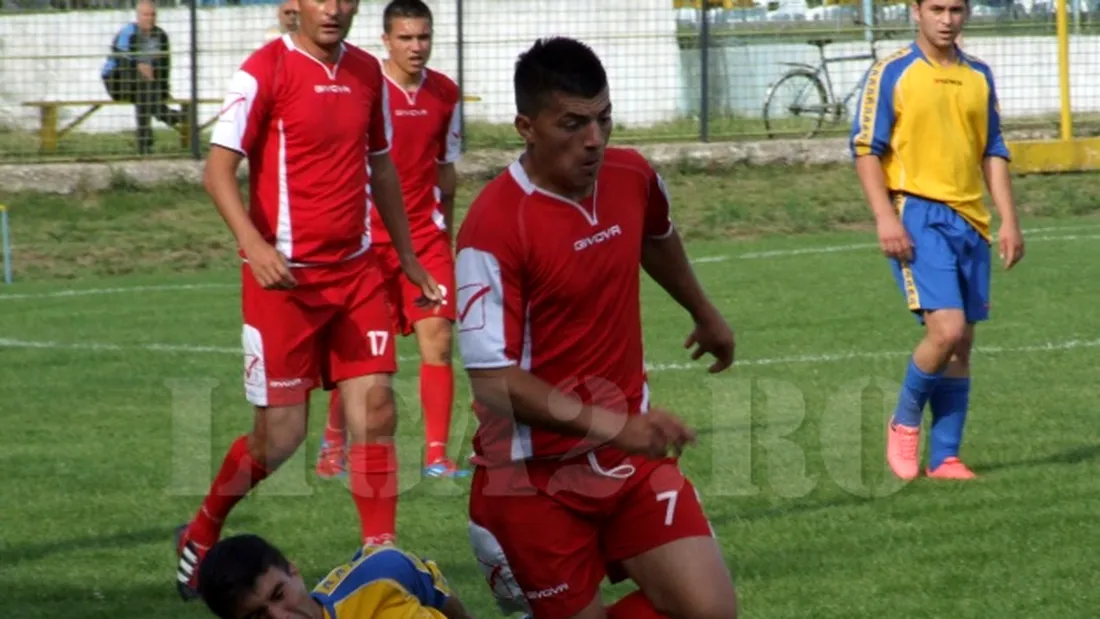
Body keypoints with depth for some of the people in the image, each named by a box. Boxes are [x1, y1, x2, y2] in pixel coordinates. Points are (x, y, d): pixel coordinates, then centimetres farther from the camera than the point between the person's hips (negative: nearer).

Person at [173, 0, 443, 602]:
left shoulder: (366, 72, 9)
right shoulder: (264, 71, -10)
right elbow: (218, 171, -13)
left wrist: (408, 258, 22)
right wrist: (255, 246, -28)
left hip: (356, 271, 5)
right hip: (284, 277, -5)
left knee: (375, 410, -4)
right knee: (281, 435, 1)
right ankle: (200, 537, 24)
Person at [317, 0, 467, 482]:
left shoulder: (445, 94, 5)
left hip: (426, 238, 3)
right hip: (368, 238, -3)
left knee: (437, 336, -8)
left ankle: (436, 454, -5)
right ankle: (334, 442, 25)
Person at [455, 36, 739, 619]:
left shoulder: (633, 177, 0)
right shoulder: (494, 225, -22)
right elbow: (493, 381, -24)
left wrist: (705, 313, 42)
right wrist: (612, 426, -30)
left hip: (631, 454, 6)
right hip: (534, 478, -6)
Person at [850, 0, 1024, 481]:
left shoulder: (978, 77, 13)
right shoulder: (891, 73, -2)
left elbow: (994, 153, 17)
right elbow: (866, 149, -5)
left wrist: (1009, 220, 9)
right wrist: (885, 217, -14)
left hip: (970, 220, 6)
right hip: (917, 216, -5)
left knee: (962, 342, 4)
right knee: (947, 330, -18)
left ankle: (944, 457, 11)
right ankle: (905, 422, 5)